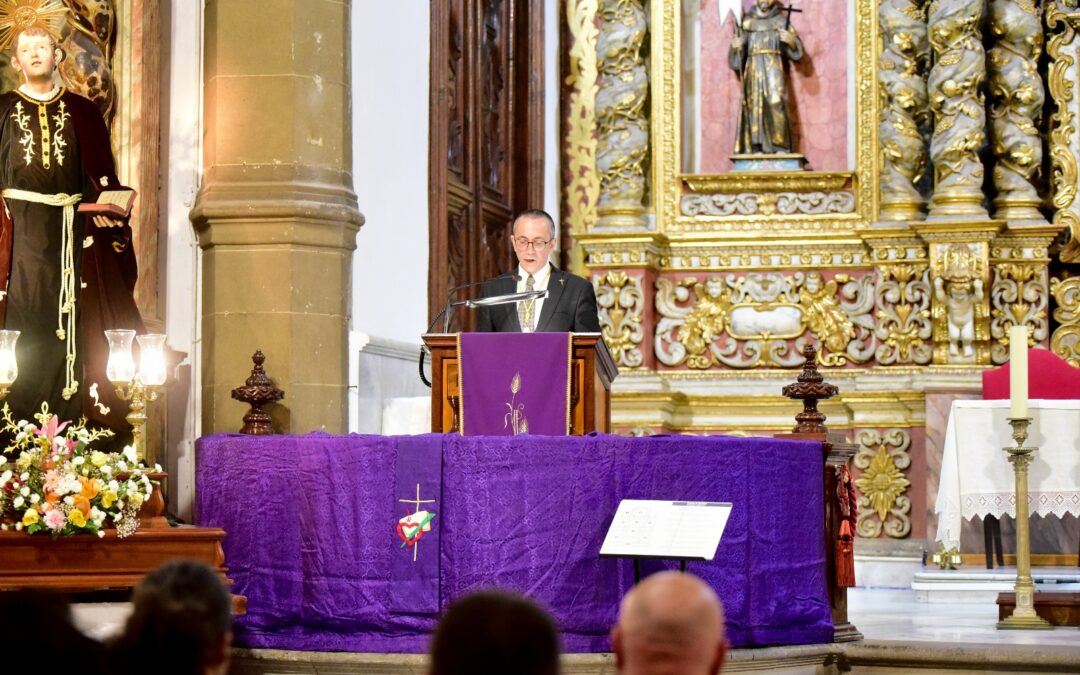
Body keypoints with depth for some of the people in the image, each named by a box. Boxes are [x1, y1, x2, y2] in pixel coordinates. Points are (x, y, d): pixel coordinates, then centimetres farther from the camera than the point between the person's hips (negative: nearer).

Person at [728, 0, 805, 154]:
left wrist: (790, 40, -13)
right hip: (753, 66, 2)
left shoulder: (781, 20, 12)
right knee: (755, 104, -8)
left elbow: (797, 48, 8)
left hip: (773, 66, -2)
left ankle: (780, 145, -18)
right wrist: (736, 46, -3)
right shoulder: (748, 21, 17)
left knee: (776, 101, -17)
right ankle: (757, 147, -9)